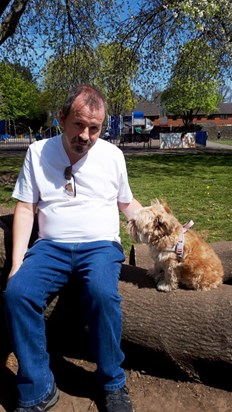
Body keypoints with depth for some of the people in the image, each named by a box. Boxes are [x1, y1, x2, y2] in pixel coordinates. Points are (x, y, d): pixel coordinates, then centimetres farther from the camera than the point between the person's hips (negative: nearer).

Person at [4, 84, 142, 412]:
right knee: (16, 293, -26)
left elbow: (127, 203, 18)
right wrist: (17, 261, -7)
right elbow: (25, 209, 3)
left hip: (101, 245, -1)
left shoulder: (113, 155, 6)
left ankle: (113, 383, -6)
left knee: (102, 294, -32)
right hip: (50, 246, 1)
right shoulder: (37, 152, 5)